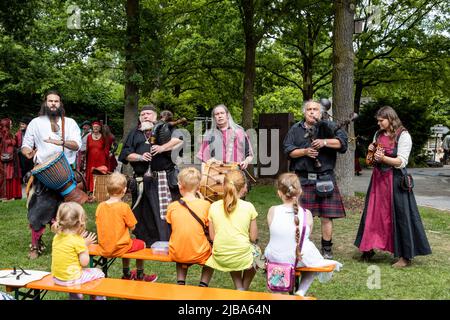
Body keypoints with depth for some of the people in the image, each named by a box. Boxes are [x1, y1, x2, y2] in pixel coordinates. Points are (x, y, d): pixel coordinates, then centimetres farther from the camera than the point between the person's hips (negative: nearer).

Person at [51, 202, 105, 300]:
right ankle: (98, 297, 21)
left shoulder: (57, 237, 1)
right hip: (70, 279, -7)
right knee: (98, 273, 12)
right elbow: (84, 262, -15)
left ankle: (75, 297, 39)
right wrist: (85, 245, -5)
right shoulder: (78, 240, -19)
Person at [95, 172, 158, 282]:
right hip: (118, 249, -5)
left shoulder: (100, 206, -4)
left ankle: (126, 274, 45)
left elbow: (101, 226, 6)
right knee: (141, 244, 21)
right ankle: (139, 276, 32)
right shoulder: (124, 207, -18)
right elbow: (132, 227, -10)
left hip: (103, 250, 6)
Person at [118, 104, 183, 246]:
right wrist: (140, 157, -6)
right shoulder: (134, 133, 19)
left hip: (164, 178, -3)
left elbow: (179, 139, -5)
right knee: (144, 214, 8)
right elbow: (125, 154, 11)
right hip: (142, 180, 3)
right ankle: (145, 243, 18)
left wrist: (162, 147, -14)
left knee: (165, 211, -7)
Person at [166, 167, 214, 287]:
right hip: (198, 255, -2)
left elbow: (172, 226, 8)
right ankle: (203, 284, 14)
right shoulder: (205, 205, -10)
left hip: (176, 254, 2)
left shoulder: (172, 206, -5)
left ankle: (180, 282, 19)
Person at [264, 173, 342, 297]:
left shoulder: (272, 211, -14)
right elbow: (306, 237, -2)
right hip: (298, 260, -1)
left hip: (274, 259, 1)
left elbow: (273, 234, -1)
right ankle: (301, 292, 21)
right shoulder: (307, 214, -15)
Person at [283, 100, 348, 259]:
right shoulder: (295, 129, 11)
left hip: (325, 177, 0)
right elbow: (288, 150, 3)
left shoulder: (328, 126, 9)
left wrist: (324, 142, -16)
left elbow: (342, 141, -4)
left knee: (326, 215, 3)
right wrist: (305, 151, -11)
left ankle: (327, 249, 16)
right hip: (302, 178, 0)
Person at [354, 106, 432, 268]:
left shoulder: (403, 135, -8)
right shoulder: (378, 134, 12)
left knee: (399, 216, -2)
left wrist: (384, 158, -28)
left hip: (395, 180, -6)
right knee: (373, 213, 8)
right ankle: (369, 248, 19)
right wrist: (372, 151, 1)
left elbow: (402, 162, -14)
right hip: (378, 179, 6)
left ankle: (405, 256, 8)